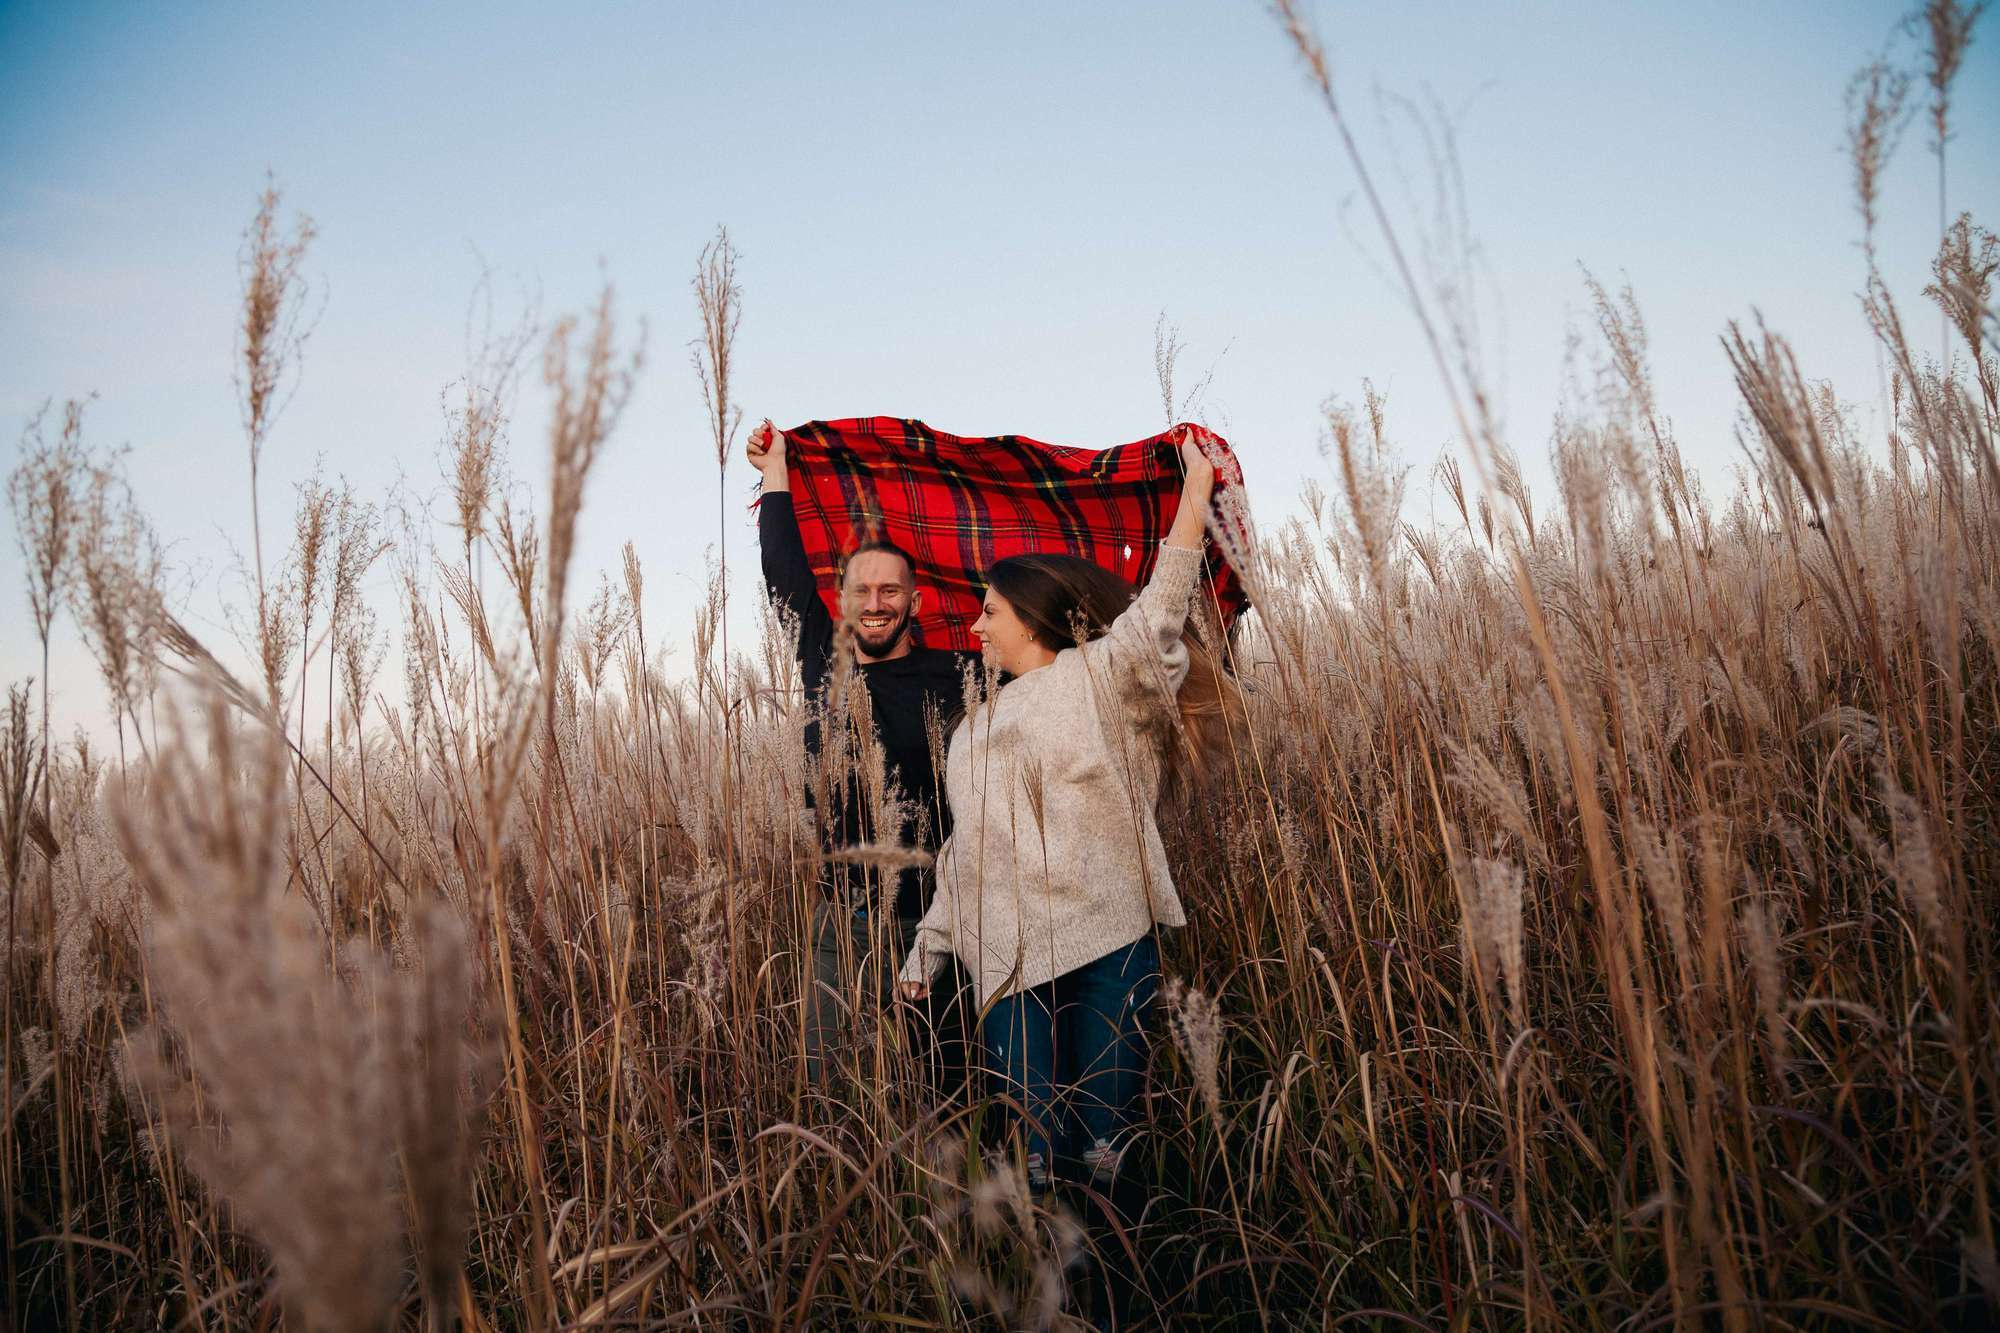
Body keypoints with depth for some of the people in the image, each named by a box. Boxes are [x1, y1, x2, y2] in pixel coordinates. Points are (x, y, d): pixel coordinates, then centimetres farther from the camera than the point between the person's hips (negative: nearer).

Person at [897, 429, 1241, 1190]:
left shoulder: (1099, 677, 6)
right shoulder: (974, 733, 22)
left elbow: (1161, 606, -6)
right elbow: (963, 853, 23)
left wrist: (1196, 486, -8)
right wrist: (929, 949, 19)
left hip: (1107, 945, -4)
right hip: (1009, 960, 4)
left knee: (1107, 1146, -3)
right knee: (1035, 1152, -2)